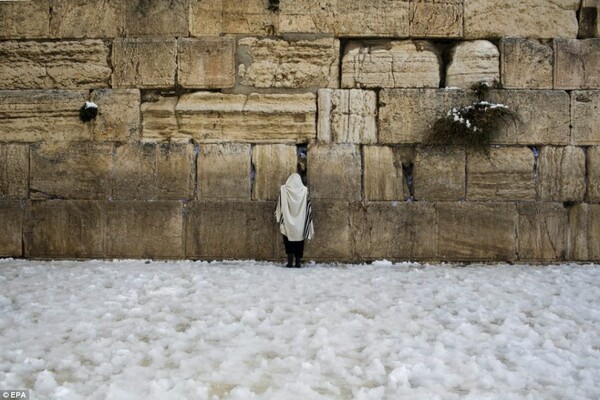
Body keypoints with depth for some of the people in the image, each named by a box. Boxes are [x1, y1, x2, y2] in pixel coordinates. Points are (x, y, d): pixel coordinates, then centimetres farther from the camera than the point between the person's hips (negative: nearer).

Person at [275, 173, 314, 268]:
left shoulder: (283, 189, -3)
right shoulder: (304, 190, -2)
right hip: (300, 223, 1)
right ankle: (298, 263, 7)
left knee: (289, 242, 4)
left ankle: (290, 262, 0)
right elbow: (307, 207, 0)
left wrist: (279, 217, 6)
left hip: (287, 221, -1)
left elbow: (280, 204, -3)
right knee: (299, 243, 7)